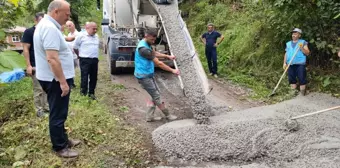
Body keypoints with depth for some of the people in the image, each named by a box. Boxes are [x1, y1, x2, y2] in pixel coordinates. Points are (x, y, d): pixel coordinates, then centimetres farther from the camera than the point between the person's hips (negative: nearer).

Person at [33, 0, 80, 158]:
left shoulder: (45, 25, 13)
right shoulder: (50, 28, -23)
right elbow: (52, 59, -29)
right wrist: (63, 82, -27)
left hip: (54, 78, 11)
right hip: (55, 80, -11)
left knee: (59, 113, 20)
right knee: (58, 114, 2)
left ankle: (63, 139, 34)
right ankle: (60, 148, 15)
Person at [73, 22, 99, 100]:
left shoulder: (96, 37, 12)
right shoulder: (81, 36, -5)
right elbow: (75, 47, 3)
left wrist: (96, 56, 15)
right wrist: (80, 55, 10)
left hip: (95, 60, 5)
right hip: (85, 60, -5)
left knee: (93, 77, 9)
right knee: (84, 77, -5)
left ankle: (91, 93, 20)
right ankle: (83, 93, 2)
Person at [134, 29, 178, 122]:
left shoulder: (146, 44, 7)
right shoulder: (144, 49, -26)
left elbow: (155, 53, 23)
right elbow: (158, 63, -23)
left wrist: (168, 56, 12)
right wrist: (172, 70, -16)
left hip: (148, 75, 10)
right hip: (144, 76, -10)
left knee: (156, 95, 14)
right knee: (156, 96, 1)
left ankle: (150, 116, 21)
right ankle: (168, 115, 15)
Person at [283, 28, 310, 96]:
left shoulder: (303, 42, 5)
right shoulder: (288, 43, 18)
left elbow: (307, 53, 0)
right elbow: (286, 54, 19)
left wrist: (302, 48, -17)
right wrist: (284, 63, 10)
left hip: (300, 64, -4)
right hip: (290, 64, 4)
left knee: (301, 78, -5)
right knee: (291, 78, 5)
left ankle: (302, 93, 1)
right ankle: (293, 92, 15)